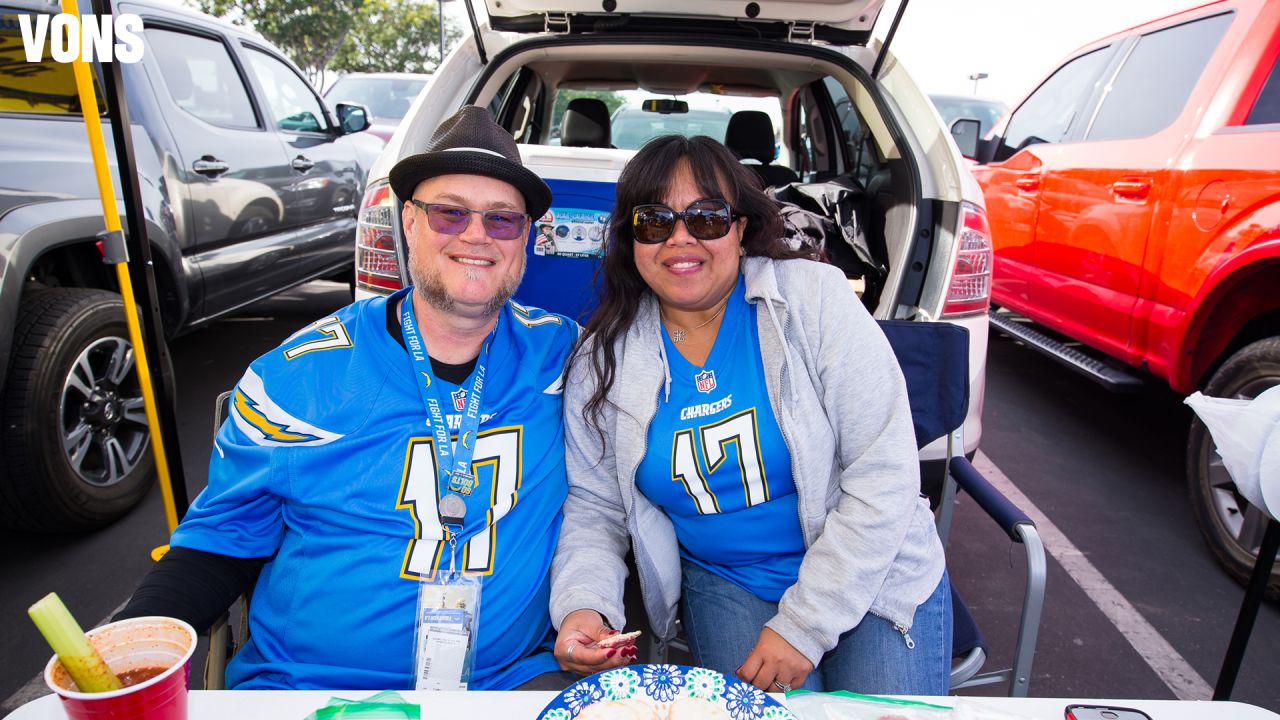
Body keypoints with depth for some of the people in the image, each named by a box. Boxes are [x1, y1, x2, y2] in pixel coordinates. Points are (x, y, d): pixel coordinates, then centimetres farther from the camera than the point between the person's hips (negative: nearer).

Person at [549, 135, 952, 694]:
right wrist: (582, 603, -18)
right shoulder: (603, 360, -7)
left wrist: (805, 623, -17)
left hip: (871, 573, 0)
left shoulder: (814, 299, -14)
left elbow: (884, 472, -16)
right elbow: (595, 507, 2)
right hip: (724, 583, 1)